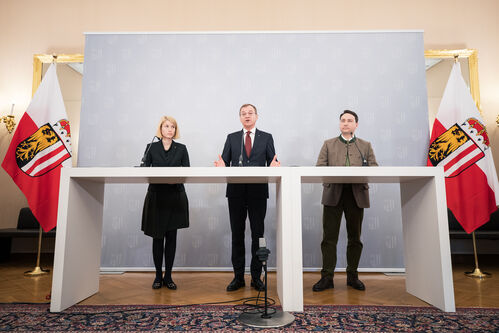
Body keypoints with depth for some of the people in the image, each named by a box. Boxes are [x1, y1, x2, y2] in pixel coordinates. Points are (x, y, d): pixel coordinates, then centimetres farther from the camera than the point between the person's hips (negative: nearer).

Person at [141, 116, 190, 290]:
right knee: (157, 236, 3)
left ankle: (168, 276, 13)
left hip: (175, 197, 1)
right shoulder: (151, 147, 7)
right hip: (156, 196, 0)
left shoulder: (181, 148, 8)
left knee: (171, 236, 4)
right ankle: (158, 275, 15)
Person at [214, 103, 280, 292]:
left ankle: (256, 277, 15)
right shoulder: (232, 138, 12)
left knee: (258, 234, 3)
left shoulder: (266, 138, 10)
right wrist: (222, 166, -18)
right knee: (237, 234, 6)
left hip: (258, 191, -1)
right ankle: (238, 277, 17)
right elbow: (224, 161, 5)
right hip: (236, 191, 1)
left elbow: (272, 162, 4)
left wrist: (274, 166, -19)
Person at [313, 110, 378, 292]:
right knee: (329, 237, -2)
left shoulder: (366, 146, 15)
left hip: (357, 195, 1)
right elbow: (319, 167, 5)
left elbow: (374, 168, 7)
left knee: (355, 238, 8)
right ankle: (327, 277, 5)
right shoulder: (328, 144, 14)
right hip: (333, 194, -1)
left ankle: (352, 276, 21)